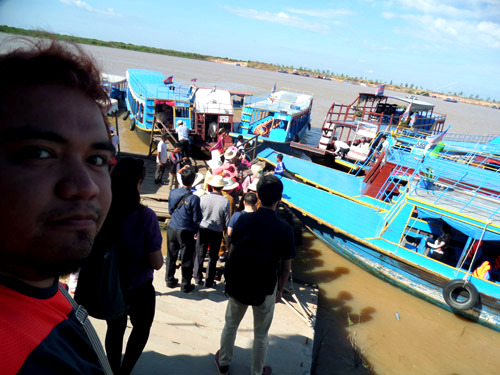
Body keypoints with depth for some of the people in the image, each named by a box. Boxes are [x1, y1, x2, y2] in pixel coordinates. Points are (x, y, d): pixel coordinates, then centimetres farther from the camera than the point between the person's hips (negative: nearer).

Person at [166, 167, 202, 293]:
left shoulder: (173, 192, -4)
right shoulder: (194, 198, -20)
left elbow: (170, 210, 9)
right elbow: (197, 219, -14)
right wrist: (195, 230, 5)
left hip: (172, 229, 5)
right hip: (186, 232, -5)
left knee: (171, 257, 19)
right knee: (186, 260, 9)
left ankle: (170, 280, 32)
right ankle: (185, 285, 19)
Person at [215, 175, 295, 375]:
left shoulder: (244, 219, -15)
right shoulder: (285, 229, -19)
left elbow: (232, 251, -5)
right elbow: (286, 266, -10)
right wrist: (280, 289, 6)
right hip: (266, 287, -2)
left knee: (230, 325, 24)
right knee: (261, 334, 19)